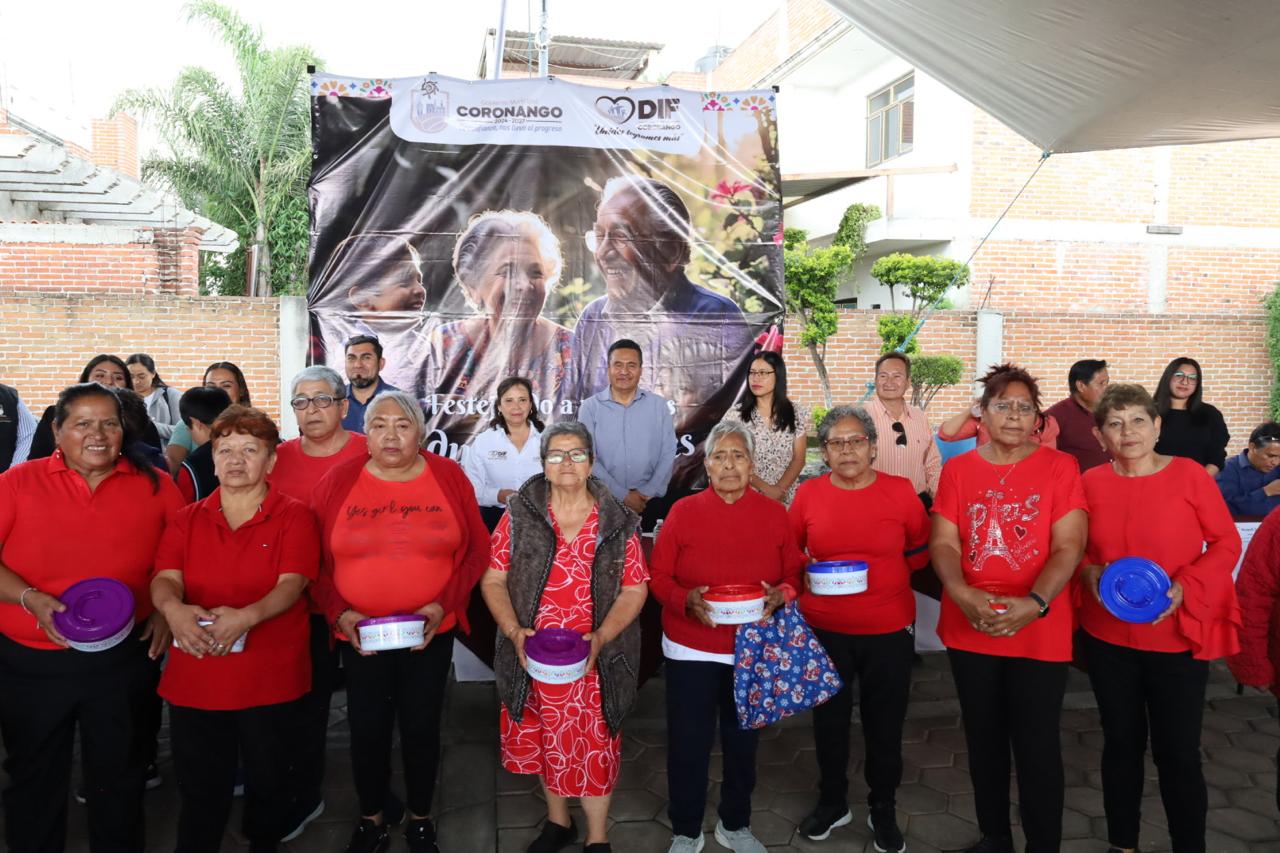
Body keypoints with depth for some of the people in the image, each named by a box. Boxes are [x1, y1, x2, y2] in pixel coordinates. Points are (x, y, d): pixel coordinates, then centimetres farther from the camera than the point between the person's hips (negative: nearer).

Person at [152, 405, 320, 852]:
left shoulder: (294, 517, -3)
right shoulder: (187, 520, 8)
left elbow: (292, 584, -13)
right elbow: (165, 578, -4)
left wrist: (246, 616, -32)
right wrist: (173, 609, -27)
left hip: (270, 678, -2)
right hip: (195, 677, 2)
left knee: (268, 781, 14)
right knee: (199, 786, 12)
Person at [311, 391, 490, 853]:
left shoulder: (450, 477, -5)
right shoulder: (337, 482, -4)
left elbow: (476, 551, -2)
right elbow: (315, 560, 0)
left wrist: (443, 605, -13)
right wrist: (339, 613, -12)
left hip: (431, 633, 0)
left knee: (421, 726, 10)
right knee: (367, 729, 10)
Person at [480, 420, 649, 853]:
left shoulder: (616, 521, -2)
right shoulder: (519, 514, -1)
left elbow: (635, 588, -2)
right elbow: (493, 579, 0)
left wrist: (600, 638, -15)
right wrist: (514, 631, -14)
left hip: (595, 660, -1)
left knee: (594, 747, 7)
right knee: (544, 740, 17)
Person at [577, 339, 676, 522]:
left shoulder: (658, 405, 5)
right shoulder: (590, 407, -1)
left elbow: (668, 454, 1)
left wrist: (649, 492, -10)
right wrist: (623, 496, -12)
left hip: (649, 502, 1)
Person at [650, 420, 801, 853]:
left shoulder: (774, 513, -2)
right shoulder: (683, 511, -8)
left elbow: (795, 573, 2)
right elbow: (658, 577, -6)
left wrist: (780, 595, -18)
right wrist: (687, 600, -24)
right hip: (691, 651, -2)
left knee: (742, 741, 18)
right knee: (688, 743, 9)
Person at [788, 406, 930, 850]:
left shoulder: (901, 491, -6)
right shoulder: (808, 494, -4)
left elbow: (922, 548, 7)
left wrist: (883, 574, 0)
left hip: (889, 630, 0)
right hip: (824, 629, 1)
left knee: (885, 723, 12)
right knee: (829, 720, 15)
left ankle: (883, 809, 35)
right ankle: (832, 802, 37)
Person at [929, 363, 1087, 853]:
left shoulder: (1060, 468, -3)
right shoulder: (957, 470, 5)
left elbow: (1068, 546, -10)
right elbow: (943, 543, -1)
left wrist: (1033, 604, -24)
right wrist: (964, 596, -19)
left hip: (1040, 632, -3)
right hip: (969, 630, 3)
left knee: (1038, 747, 5)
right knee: (983, 740, 16)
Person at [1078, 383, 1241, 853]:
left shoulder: (1189, 474, -9)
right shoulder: (1091, 482, -3)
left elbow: (1227, 542, -4)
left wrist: (1184, 587, -17)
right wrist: (1089, 572, -13)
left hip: (1177, 637, -2)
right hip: (1107, 637, 2)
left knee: (1178, 752, 7)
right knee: (1121, 743, 16)